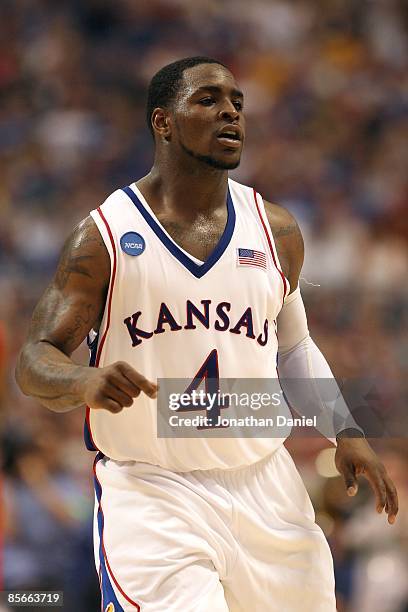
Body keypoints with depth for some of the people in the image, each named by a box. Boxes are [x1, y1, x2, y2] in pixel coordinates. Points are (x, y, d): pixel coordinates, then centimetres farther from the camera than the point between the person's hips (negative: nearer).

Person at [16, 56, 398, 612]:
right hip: (149, 498, -5)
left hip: (266, 490, 5)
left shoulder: (276, 231, 9)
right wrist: (85, 383, -29)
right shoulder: (105, 234, -4)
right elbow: (34, 361, -7)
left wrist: (346, 432, 8)